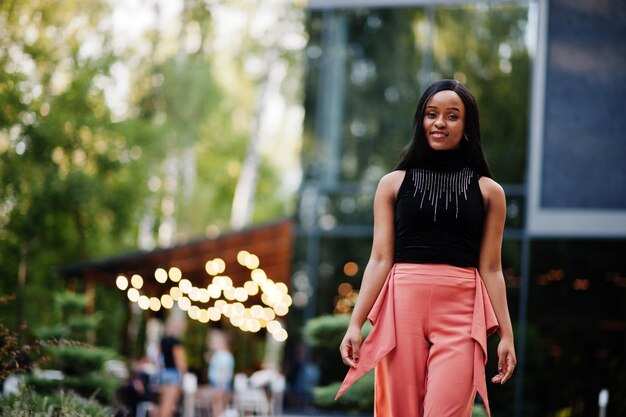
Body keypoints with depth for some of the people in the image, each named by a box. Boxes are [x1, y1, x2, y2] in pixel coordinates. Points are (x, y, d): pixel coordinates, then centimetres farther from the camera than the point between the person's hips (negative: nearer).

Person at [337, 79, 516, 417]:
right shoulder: (393, 184, 11)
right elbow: (380, 260, 6)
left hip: (461, 312, -1)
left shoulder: (488, 191, 10)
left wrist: (506, 334, 4)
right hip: (403, 306, 1)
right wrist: (355, 323, -2)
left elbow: (491, 269, 10)